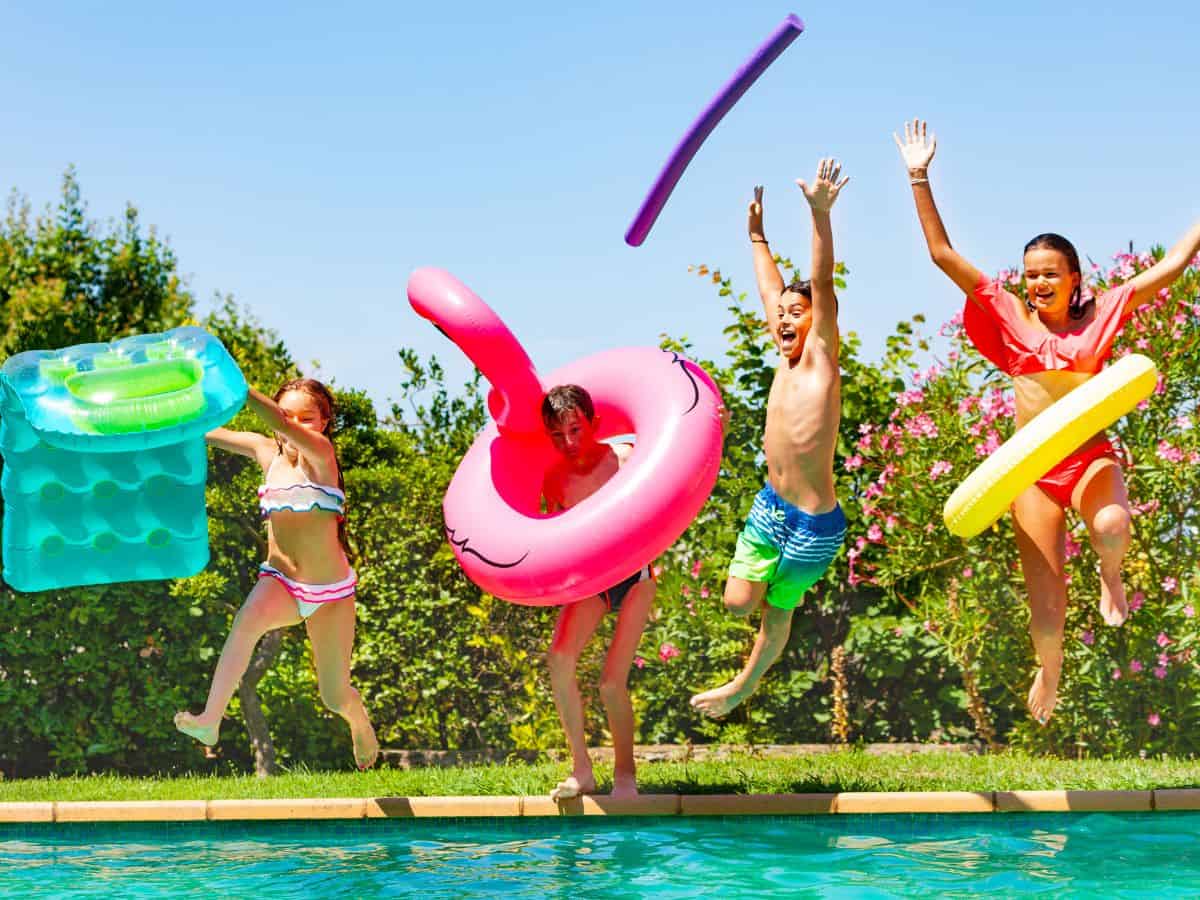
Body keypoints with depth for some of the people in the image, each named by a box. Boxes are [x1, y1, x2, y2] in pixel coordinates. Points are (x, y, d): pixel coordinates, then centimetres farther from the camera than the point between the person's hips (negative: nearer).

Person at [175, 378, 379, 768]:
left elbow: (282, 427, -31)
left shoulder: (321, 454, -12)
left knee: (335, 696, 7)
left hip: (331, 590, -2)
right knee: (250, 617, -35)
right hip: (279, 580, 2)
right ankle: (210, 720, -45)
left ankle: (361, 727, 44)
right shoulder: (266, 451, 3)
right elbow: (205, 430, 1)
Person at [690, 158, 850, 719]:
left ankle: (746, 684, 31)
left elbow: (822, 286, -24)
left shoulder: (820, 357, -11)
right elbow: (771, 290, 20)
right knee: (738, 601, 3)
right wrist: (757, 234, 29)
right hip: (770, 504, 6)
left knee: (778, 610, 12)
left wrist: (820, 214, -35)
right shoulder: (786, 359, 5)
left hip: (814, 521, -6)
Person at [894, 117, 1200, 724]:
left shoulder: (1098, 316, 1)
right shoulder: (1010, 318, 2)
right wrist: (919, 179, -6)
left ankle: (1110, 578, 1)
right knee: (1046, 607, -1)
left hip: (1091, 457, -1)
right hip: (1032, 466, 1)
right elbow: (943, 254, -1)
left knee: (1111, 526, -37)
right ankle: (1049, 672, 33)